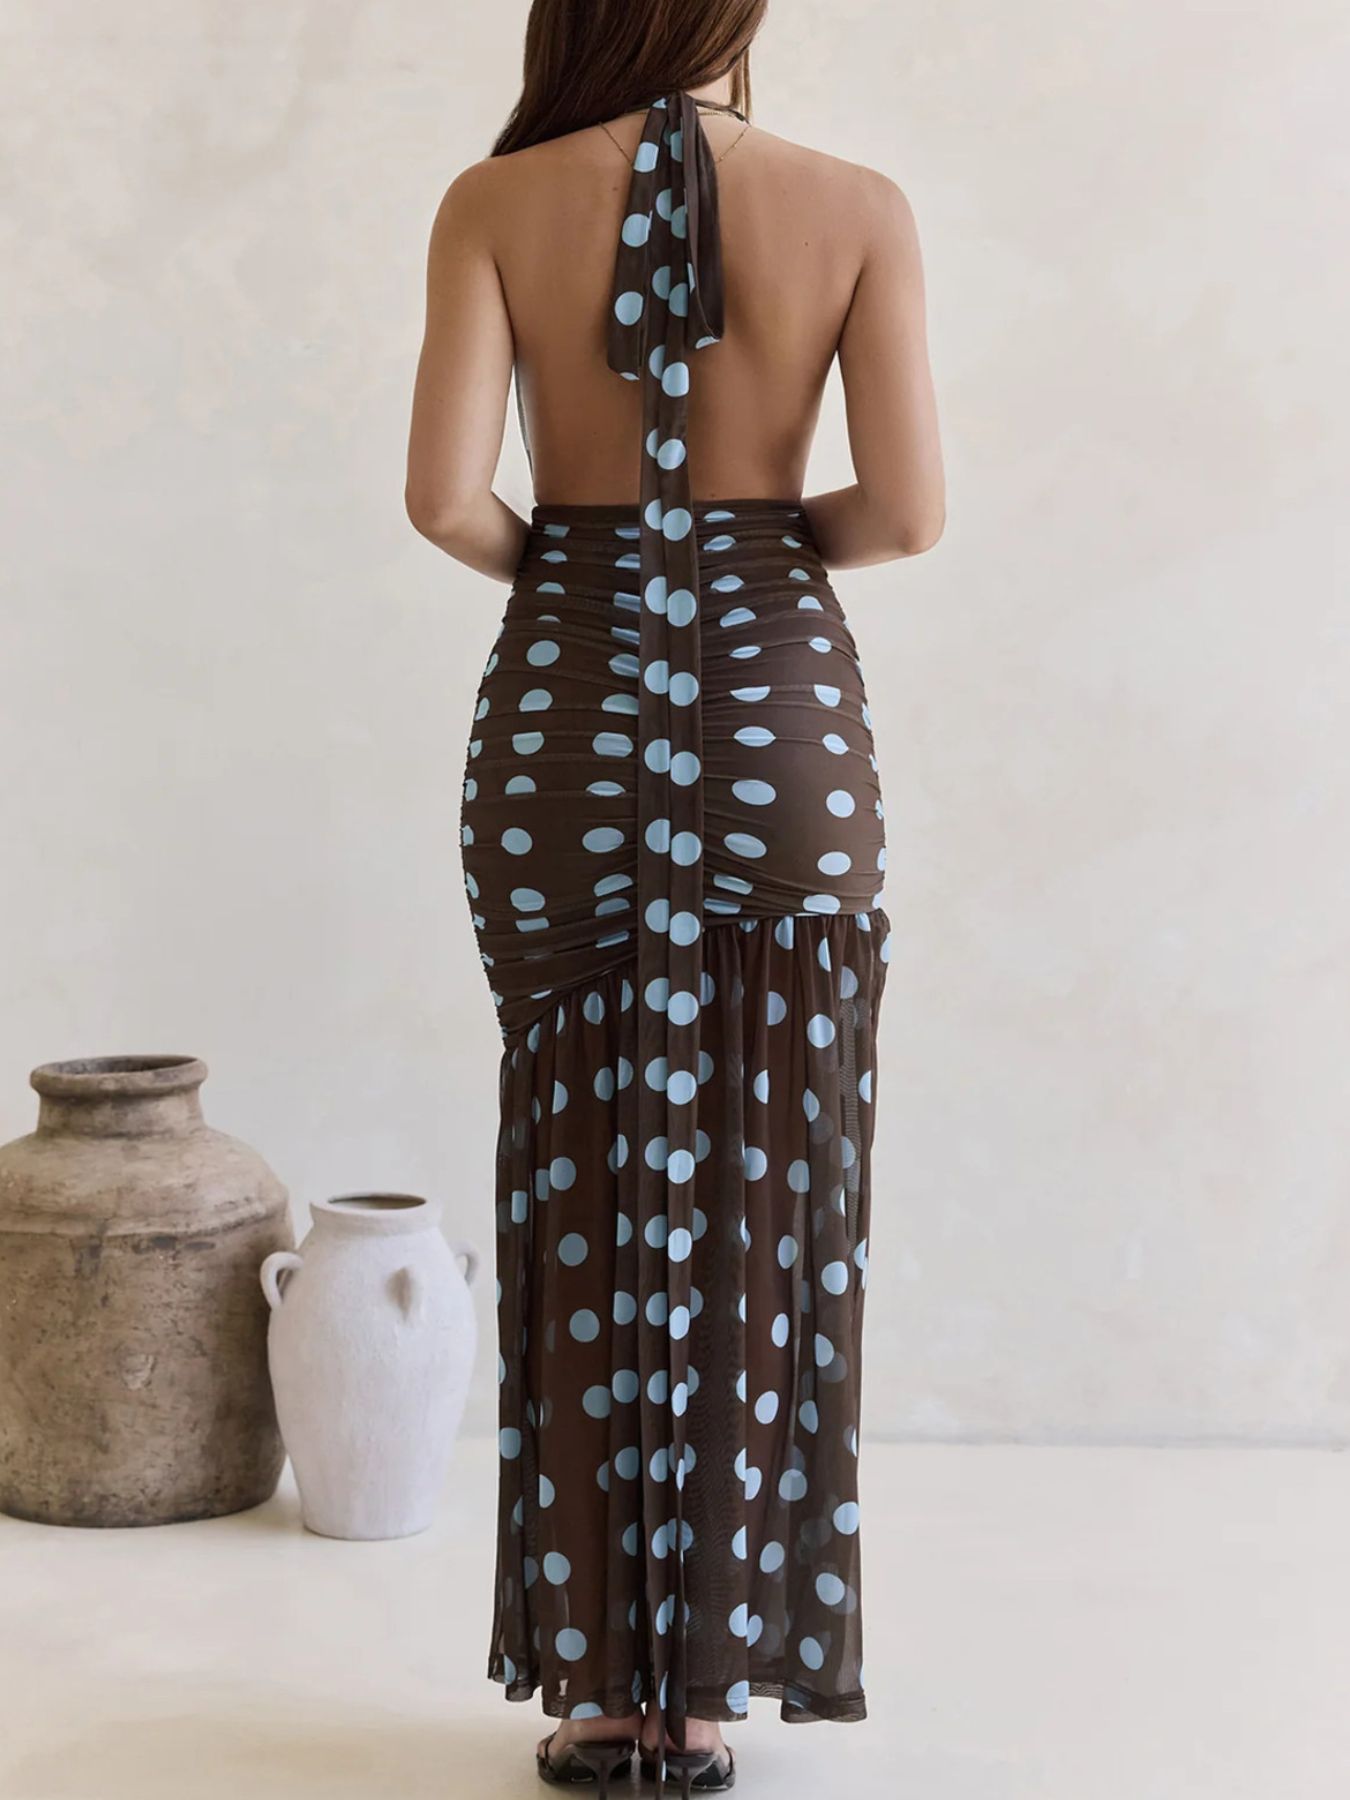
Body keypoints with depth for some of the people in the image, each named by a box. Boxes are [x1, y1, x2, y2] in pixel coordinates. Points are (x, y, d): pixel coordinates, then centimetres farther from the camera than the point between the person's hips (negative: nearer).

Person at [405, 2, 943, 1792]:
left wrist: (546, 559, 9)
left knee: (583, 1198, 10)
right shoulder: (859, 208, -3)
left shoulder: (498, 203, -2)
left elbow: (444, 495, -12)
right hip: (780, 715, 0)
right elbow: (907, 510, -9)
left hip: (564, 711, 1)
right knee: (759, 1206, 9)